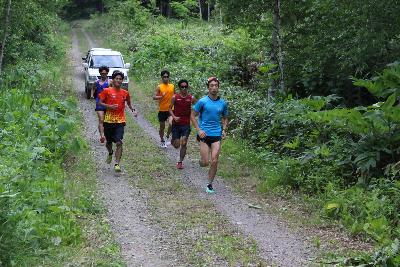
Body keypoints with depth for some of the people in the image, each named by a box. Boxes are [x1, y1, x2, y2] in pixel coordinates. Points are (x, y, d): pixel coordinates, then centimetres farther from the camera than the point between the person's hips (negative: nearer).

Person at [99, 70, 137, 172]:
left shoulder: (125, 93, 7)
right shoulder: (107, 91, -1)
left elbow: (129, 103, 23)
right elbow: (100, 102, 0)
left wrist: (133, 110, 5)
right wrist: (110, 106, -15)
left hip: (120, 121, 0)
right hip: (108, 120, 0)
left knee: (119, 142, -14)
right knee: (108, 142, 15)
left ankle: (117, 164, -13)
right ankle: (110, 153, 49)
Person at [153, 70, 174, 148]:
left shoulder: (172, 86, 6)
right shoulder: (159, 87, -4)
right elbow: (154, 97, -11)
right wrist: (161, 96, -26)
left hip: (170, 109, 1)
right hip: (162, 110, -1)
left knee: (171, 124, -20)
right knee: (162, 126, 9)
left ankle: (168, 136, 6)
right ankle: (162, 141, 28)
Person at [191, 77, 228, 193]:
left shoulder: (223, 103, 7)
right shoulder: (202, 101, -5)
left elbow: (225, 118, 21)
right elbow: (193, 115, 0)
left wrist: (224, 129, 4)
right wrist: (198, 130, -9)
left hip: (217, 135, 3)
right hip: (204, 134, -2)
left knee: (214, 161, -6)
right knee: (205, 163, -5)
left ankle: (209, 184, 10)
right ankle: (201, 159, 33)